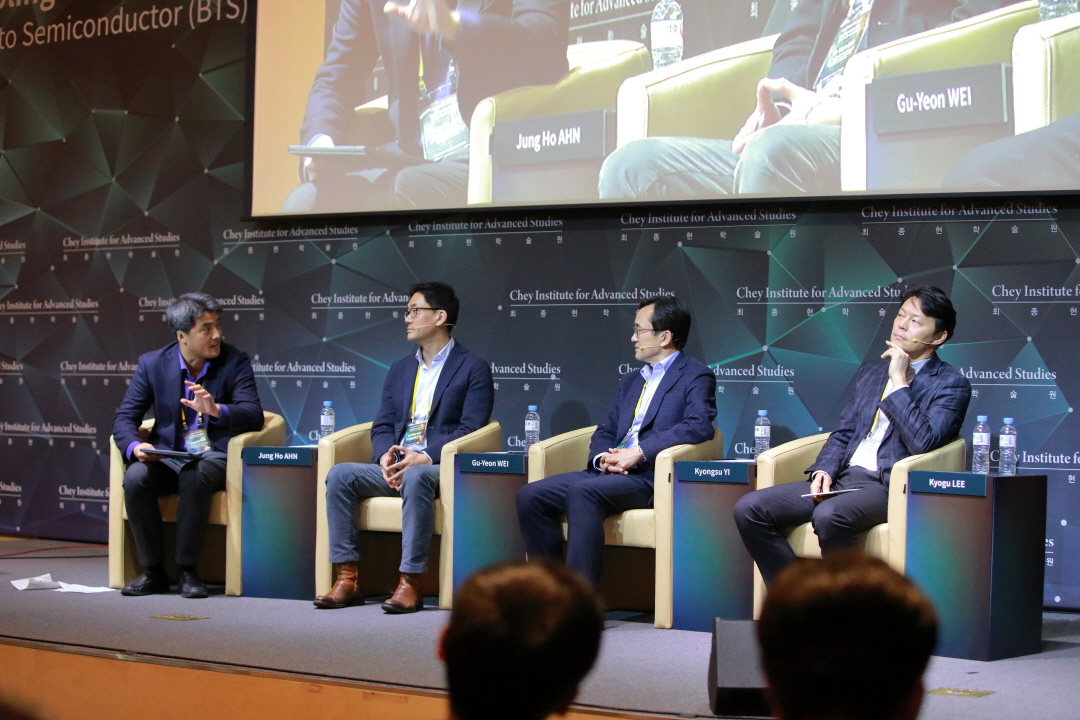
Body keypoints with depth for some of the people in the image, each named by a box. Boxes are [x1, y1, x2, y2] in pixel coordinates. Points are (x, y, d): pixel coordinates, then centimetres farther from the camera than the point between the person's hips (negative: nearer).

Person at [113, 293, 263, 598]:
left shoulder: (235, 361, -2)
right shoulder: (153, 363, 2)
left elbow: (254, 416, -12)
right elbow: (124, 418, 0)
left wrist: (216, 410, -31)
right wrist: (135, 447, -22)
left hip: (214, 456, -2)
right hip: (167, 456, 2)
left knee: (195, 477, -36)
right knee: (135, 478, -28)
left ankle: (188, 570, -22)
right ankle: (154, 571, -14)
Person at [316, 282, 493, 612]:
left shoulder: (473, 369, 3)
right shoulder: (400, 370, 23)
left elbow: (469, 431, -8)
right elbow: (382, 426, 17)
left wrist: (425, 456, -20)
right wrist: (385, 455, -6)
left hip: (441, 468, -6)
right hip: (394, 468, 6)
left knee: (415, 477, -40)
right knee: (339, 474, -19)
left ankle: (410, 582, -37)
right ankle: (348, 579, -22)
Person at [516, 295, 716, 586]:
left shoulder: (696, 376, 2)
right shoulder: (631, 381, 27)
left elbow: (699, 426, -15)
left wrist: (640, 452, -19)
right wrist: (603, 458, 0)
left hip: (653, 476, -8)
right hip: (612, 472, 8)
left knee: (583, 492, -34)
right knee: (530, 496, -11)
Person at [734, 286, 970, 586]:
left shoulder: (951, 384, 0)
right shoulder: (870, 372, 22)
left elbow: (923, 443, -15)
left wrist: (899, 382, -12)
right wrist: (823, 471, 2)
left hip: (890, 486, -7)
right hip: (842, 479, 7)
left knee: (829, 516, -38)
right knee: (750, 508, -12)